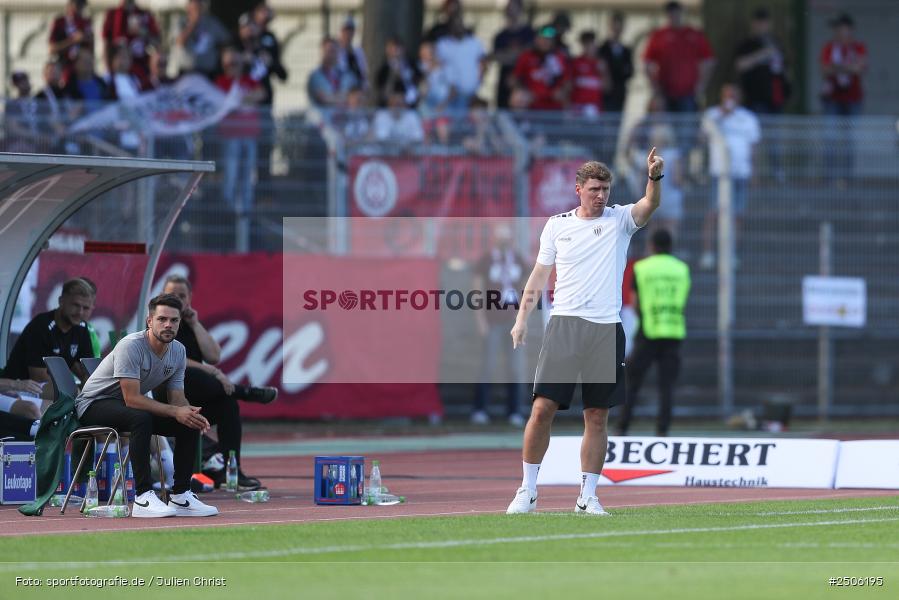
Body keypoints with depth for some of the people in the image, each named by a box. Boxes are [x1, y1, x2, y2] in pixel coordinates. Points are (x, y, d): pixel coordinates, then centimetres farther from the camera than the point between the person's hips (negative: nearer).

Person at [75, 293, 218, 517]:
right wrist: (175, 411, -36)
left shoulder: (178, 351, -3)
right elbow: (132, 399, -32)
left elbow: (177, 398, -1)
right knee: (141, 418, -38)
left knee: (190, 425, -8)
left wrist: (193, 414, -25)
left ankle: (180, 496, -3)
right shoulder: (131, 346, -27)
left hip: (130, 406, 8)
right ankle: (143, 498, -38)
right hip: (94, 404, -8)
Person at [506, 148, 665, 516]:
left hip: (606, 330, 0)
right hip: (563, 325, 0)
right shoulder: (557, 225, 9)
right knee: (542, 408, -6)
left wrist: (655, 177, -34)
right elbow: (540, 274, 13)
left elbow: (649, 205, -14)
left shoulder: (619, 220, 5)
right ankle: (527, 491, 3)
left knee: (597, 416, 3)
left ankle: (587, 496, 10)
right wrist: (522, 318, 6)